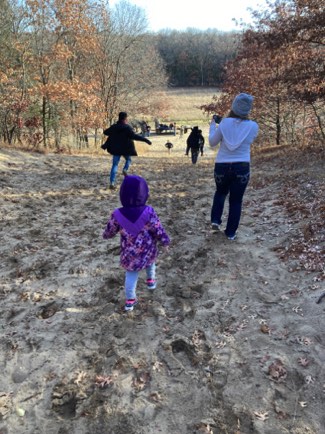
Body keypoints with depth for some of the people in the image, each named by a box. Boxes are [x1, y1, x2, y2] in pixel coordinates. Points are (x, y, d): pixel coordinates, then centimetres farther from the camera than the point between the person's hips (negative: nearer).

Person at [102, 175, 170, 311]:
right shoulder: (149, 212, -24)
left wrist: (105, 235, 21)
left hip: (129, 255, 0)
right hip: (148, 252, 0)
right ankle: (151, 280, 49)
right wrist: (166, 242, 6)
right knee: (150, 259, 34)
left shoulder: (117, 215, -19)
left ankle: (130, 299, 26)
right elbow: (159, 231, -13)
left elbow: (109, 232, -3)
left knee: (131, 275, 18)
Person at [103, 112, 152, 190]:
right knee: (128, 160, 26)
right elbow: (134, 136, -26)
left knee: (115, 165, 5)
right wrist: (145, 140, -26)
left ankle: (112, 183, -5)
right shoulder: (127, 128, -14)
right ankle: (125, 170, -5)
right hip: (125, 148, -3)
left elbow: (105, 132, 18)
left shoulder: (114, 127, 3)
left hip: (116, 149, 3)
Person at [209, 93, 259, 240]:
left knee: (220, 192, 28)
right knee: (236, 200, 12)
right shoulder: (253, 126, -6)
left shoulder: (224, 123, -8)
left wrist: (212, 125, 18)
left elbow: (212, 143, 3)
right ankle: (231, 232, 18)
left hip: (222, 166, 1)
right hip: (242, 167, -1)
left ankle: (215, 220, 13)